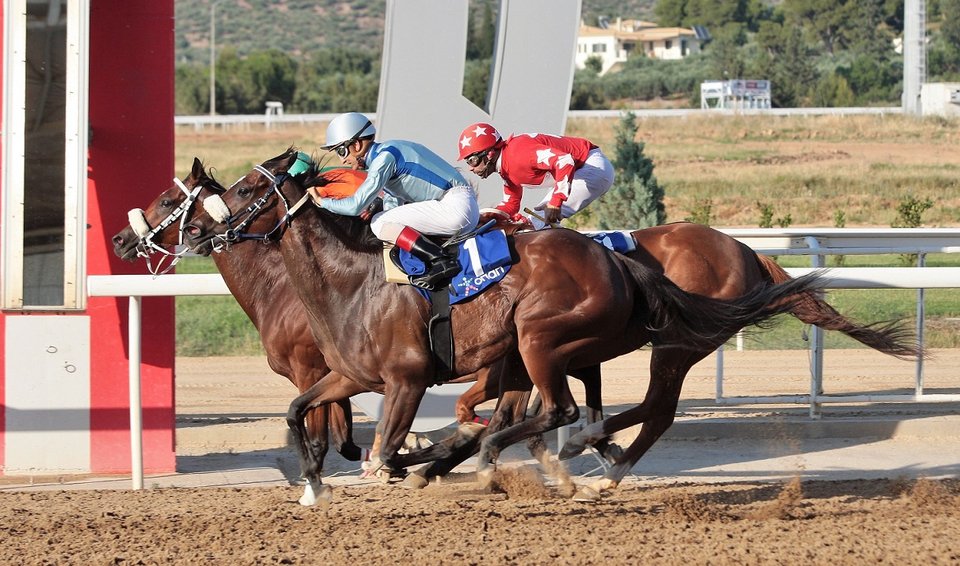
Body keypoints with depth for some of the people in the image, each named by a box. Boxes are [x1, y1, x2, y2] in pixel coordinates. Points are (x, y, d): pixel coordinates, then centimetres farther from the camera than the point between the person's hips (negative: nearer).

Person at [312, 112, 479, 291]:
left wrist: (321, 201, -2)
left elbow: (356, 206, -16)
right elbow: (393, 205, 23)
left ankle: (441, 261, -25)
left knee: (379, 223, -15)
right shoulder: (383, 154, 17)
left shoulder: (384, 156, -13)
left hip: (455, 205, -10)